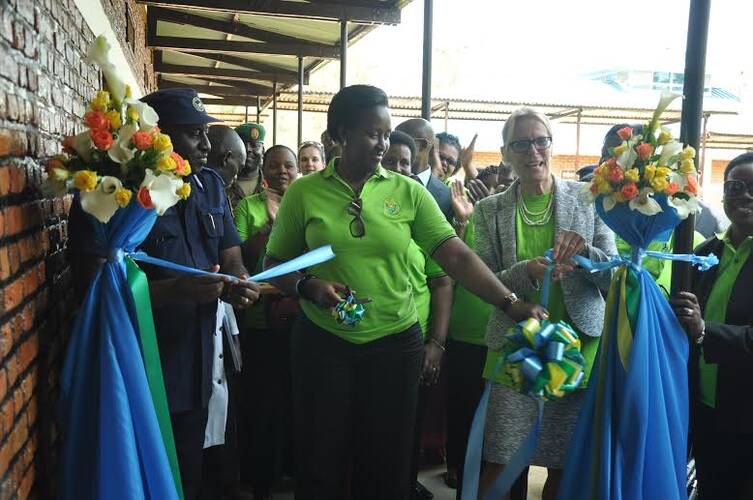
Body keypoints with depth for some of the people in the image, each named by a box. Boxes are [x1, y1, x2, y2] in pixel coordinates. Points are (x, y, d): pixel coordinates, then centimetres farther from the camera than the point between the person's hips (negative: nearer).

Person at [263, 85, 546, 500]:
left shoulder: (407, 192, 0)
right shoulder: (304, 193, -1)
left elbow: (456, 255, -7)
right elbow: (275, 263, 3)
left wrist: (509, 303, -17)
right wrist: (308, 286, -17)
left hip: (395, 342, 1)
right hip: (322, 342, 0)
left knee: (387, 465, 12)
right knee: (321, 465, 11)